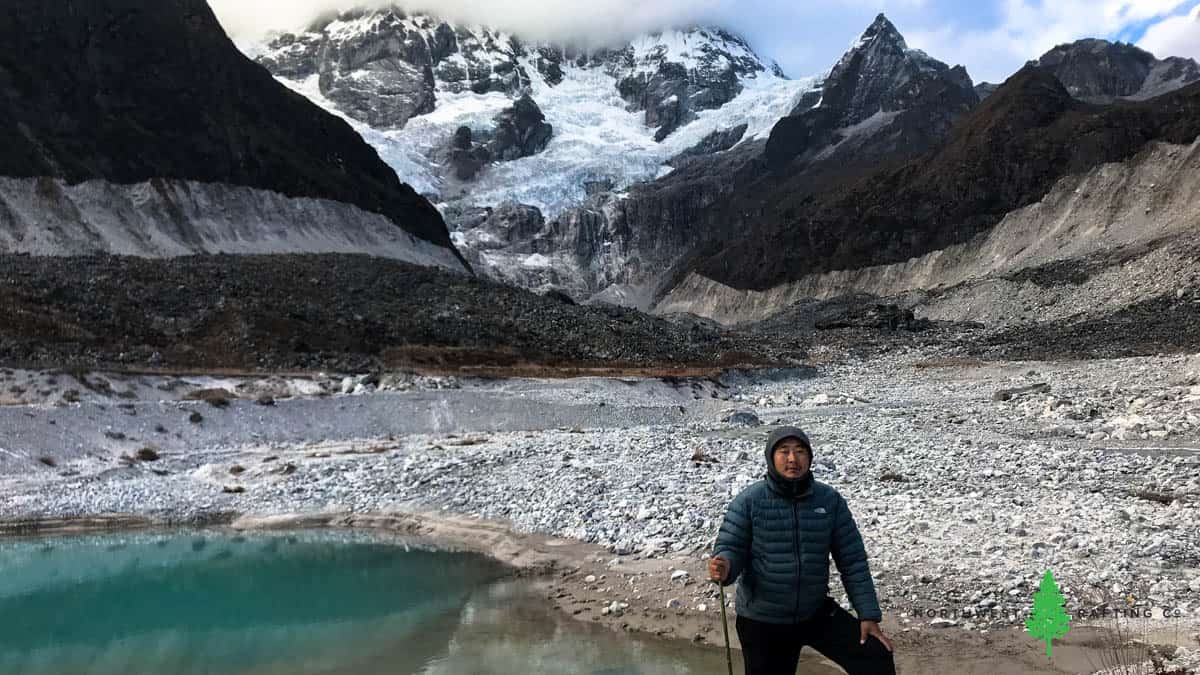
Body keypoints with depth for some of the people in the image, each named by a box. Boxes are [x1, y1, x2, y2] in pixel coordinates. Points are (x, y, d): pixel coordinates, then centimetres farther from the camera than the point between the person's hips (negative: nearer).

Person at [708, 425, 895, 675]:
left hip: (817, 612, 2)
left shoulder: (830, 500, -4)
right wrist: (723, 566, -34)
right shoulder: (748, 501, -12)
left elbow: (852, 560, 0)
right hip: (761, 620, -2)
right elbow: (730, 549, -10)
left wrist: (868, 615, -4)